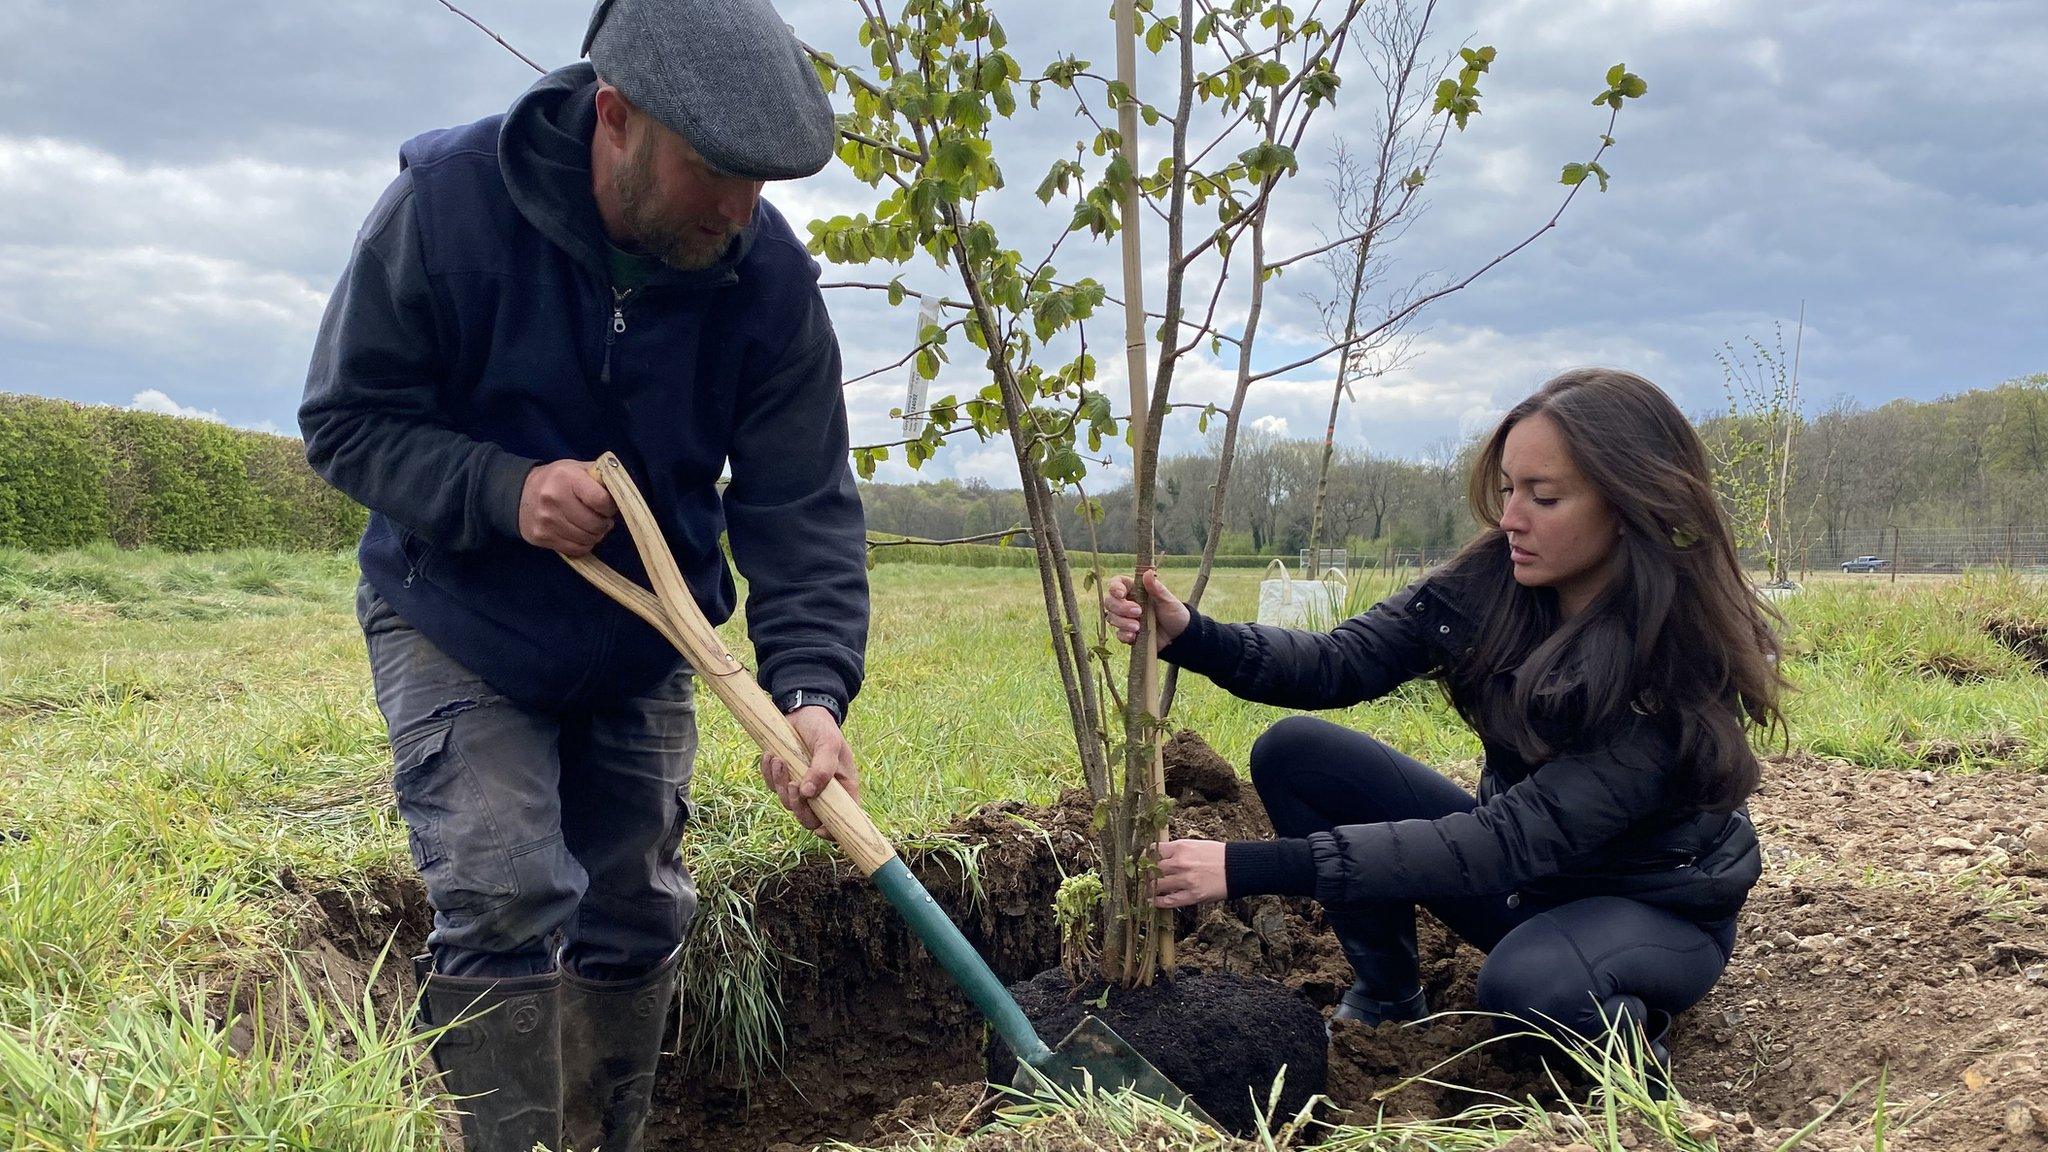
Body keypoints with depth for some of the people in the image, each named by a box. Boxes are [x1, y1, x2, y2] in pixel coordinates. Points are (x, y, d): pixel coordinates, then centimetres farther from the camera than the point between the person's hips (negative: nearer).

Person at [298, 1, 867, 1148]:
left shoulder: (768, 271, -17)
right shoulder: (449, 202, -23)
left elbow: (801, 505, -16)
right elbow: (346, 418, -14)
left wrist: (812, 689, -31)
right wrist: (501, 490, -32)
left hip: (640, 650, 3)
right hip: (458, 630, -3)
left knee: (637, 920, 11)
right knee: (504, 898, -15)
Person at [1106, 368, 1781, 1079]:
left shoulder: (1686, 660, -31)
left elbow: (1521, 840, -36)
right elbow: (1346, 662, -14)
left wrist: (1257, 868, -41)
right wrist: (1191, 637, -35)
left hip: (1656, 906, -5)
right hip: (1520, 860, 6)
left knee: (1532, 982, -40)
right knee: (1295, 753, -10)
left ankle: (1630, 1036, -4)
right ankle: (1389, 1001, 3)